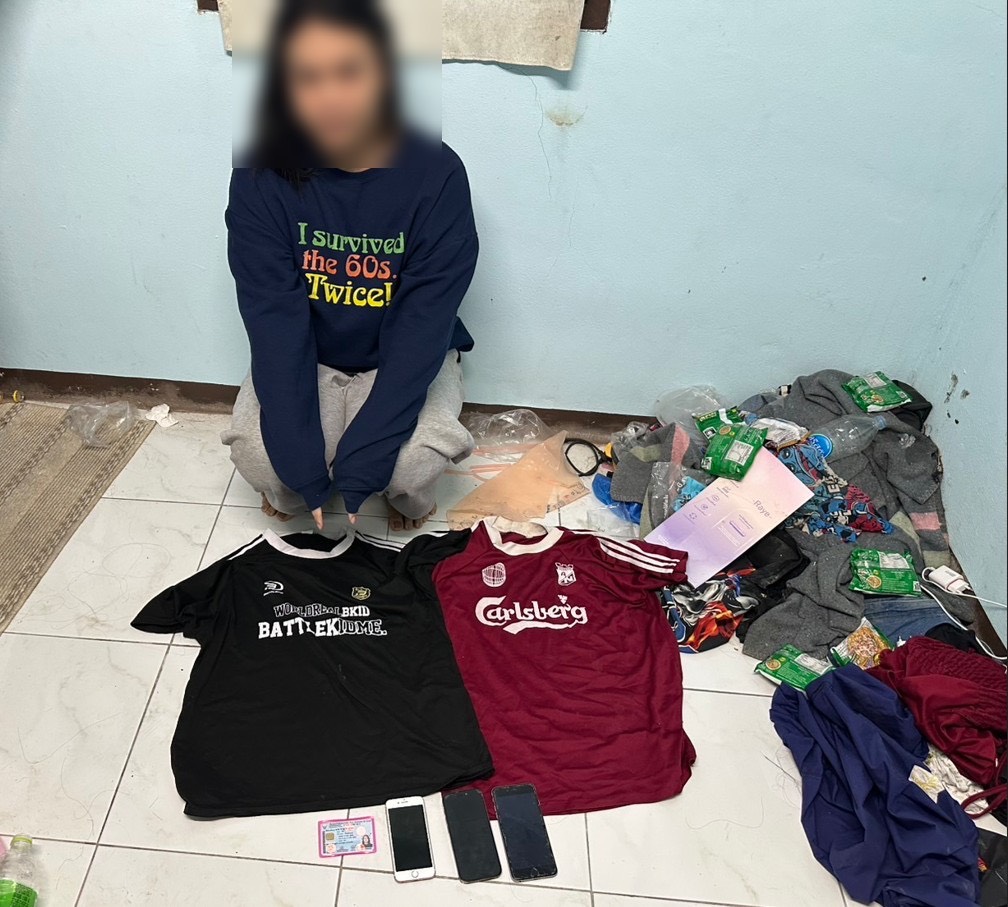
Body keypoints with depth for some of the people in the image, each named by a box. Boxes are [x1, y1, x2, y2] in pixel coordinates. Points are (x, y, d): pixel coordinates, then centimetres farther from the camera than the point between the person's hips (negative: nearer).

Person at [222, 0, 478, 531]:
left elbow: (422, 327, -24)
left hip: (405, 358, -1)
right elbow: (275, 321, -20)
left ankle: (411, 499, 10)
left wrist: (355, 471, -29)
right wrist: (305, 469, -27)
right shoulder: (261, 179, -16)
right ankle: (287, 491, 14)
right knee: (256, 455, -23)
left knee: (413, 463, -27)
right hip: (304, 357, 2)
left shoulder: (436, 175, -21)